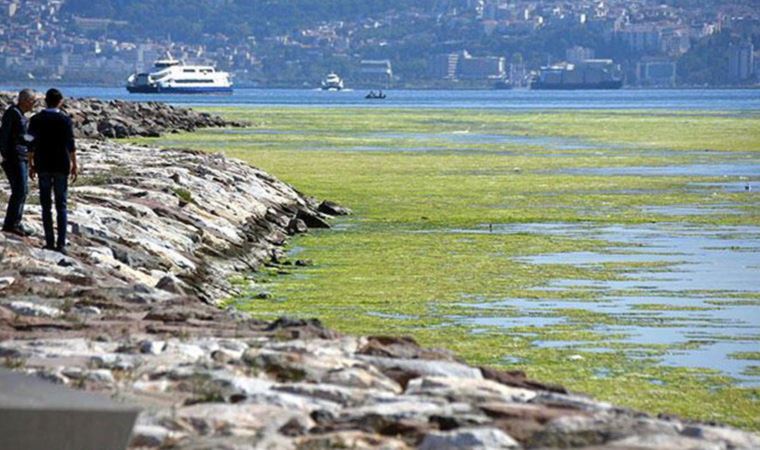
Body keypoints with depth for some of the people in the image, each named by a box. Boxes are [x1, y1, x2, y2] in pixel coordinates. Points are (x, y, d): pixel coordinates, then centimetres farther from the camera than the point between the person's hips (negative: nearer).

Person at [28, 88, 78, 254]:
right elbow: (71, 145, -7)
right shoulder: (65, 120, -6)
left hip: (43, 166, 1)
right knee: (61, 206, 3)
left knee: (46, 205, 7)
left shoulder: (36, 120, -1)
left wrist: (31, 165, 10)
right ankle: (61, 243, -3)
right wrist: (74, 165, 0)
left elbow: (31, 144, 1)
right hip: (61, 166, -1)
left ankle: (49, 242, 4)